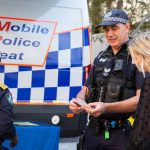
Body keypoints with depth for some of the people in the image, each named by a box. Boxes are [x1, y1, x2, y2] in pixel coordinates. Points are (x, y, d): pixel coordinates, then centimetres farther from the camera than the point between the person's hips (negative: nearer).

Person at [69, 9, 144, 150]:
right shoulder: (101, 57, 14)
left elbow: (142, 98, -16)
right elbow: (86, 89, 17)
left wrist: (106, 108, -27)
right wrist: (78, 101, -7)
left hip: (122, 133, -5)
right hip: (94, 131, 5)